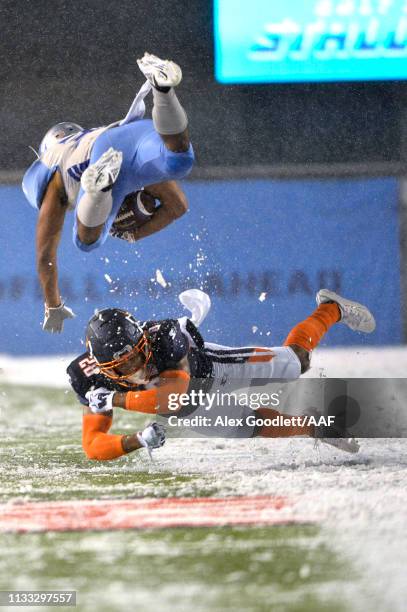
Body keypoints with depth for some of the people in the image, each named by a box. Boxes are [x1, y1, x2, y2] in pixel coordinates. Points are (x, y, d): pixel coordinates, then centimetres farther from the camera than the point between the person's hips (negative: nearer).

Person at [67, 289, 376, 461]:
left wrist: (114, 400, -61)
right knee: (252, 427, 11)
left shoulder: (163, 340, -46)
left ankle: (332, 309, 40)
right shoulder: (90, 379, -35)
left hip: (208, 366, -3)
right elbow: (93, 444, -33)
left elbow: (171, 397, -61)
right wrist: (136, 441, -52)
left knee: (295, 360, 12)